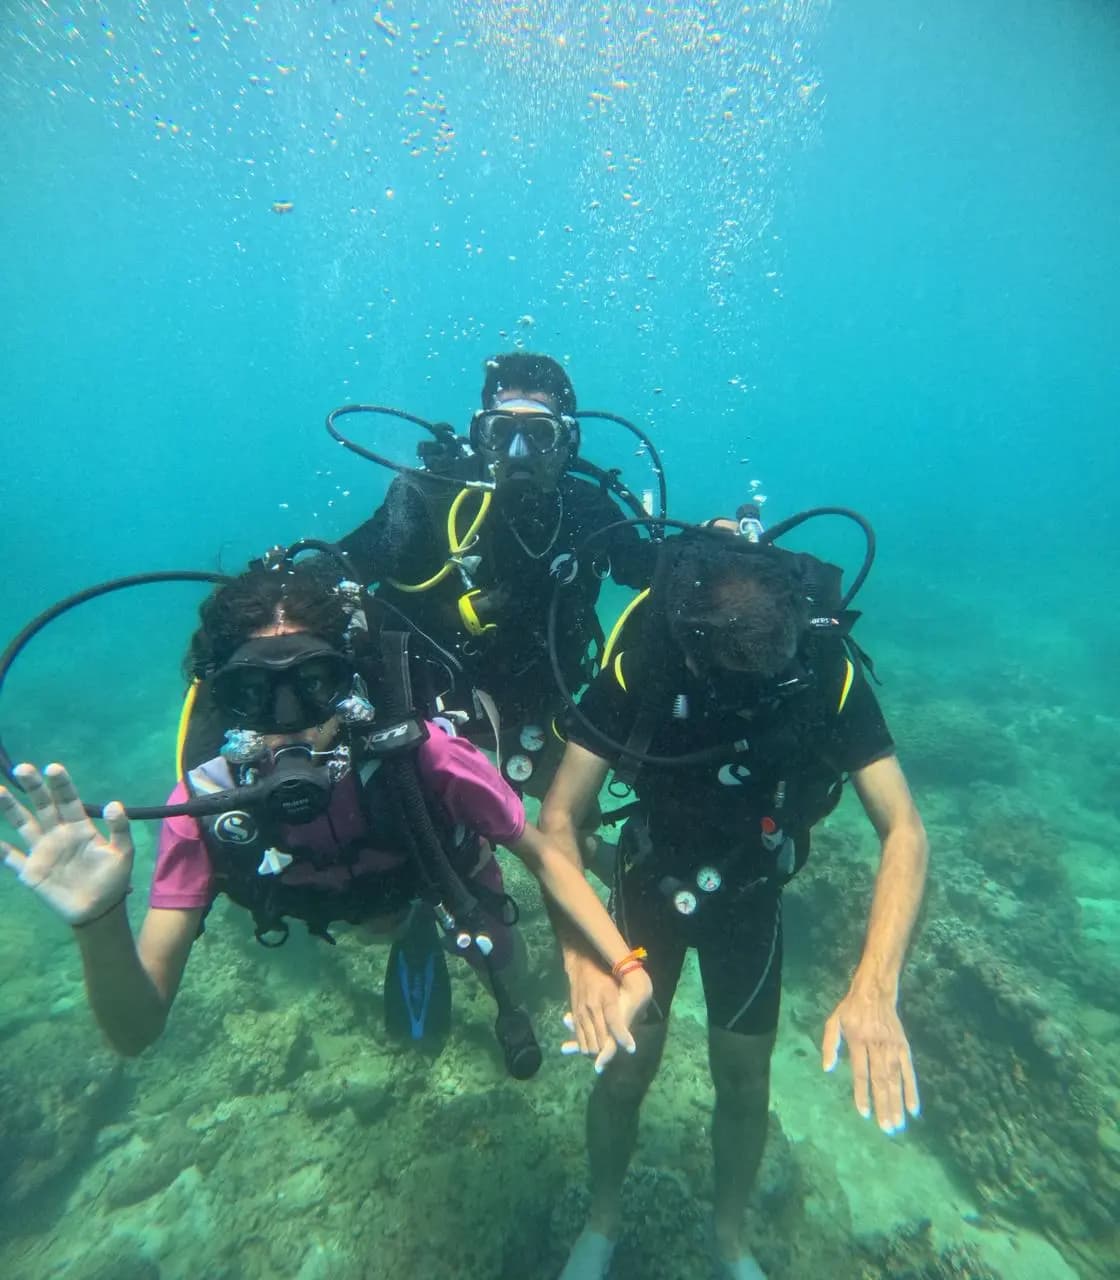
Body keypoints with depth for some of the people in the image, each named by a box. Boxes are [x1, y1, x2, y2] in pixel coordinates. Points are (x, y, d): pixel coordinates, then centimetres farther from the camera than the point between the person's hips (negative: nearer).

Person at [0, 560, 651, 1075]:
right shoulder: (206, 803, -38)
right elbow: (135, 1031, -34)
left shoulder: (420, 756, -45)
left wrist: (626, 964, -41)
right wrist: (99, 920, -55)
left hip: (451, 882, -2)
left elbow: (543, 853, -30)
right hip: (351, 907, 2)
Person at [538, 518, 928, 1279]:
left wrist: (875, 987, -40)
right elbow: (559, 818, -27)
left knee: (744, 1077, 14)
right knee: (625, 1068, 7)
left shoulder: (830, 672, -28)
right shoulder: (639, 667, -31)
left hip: (753, 893, 1)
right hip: (653, 881, -1)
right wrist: (582, 955, -41)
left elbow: (904, 829, -27)